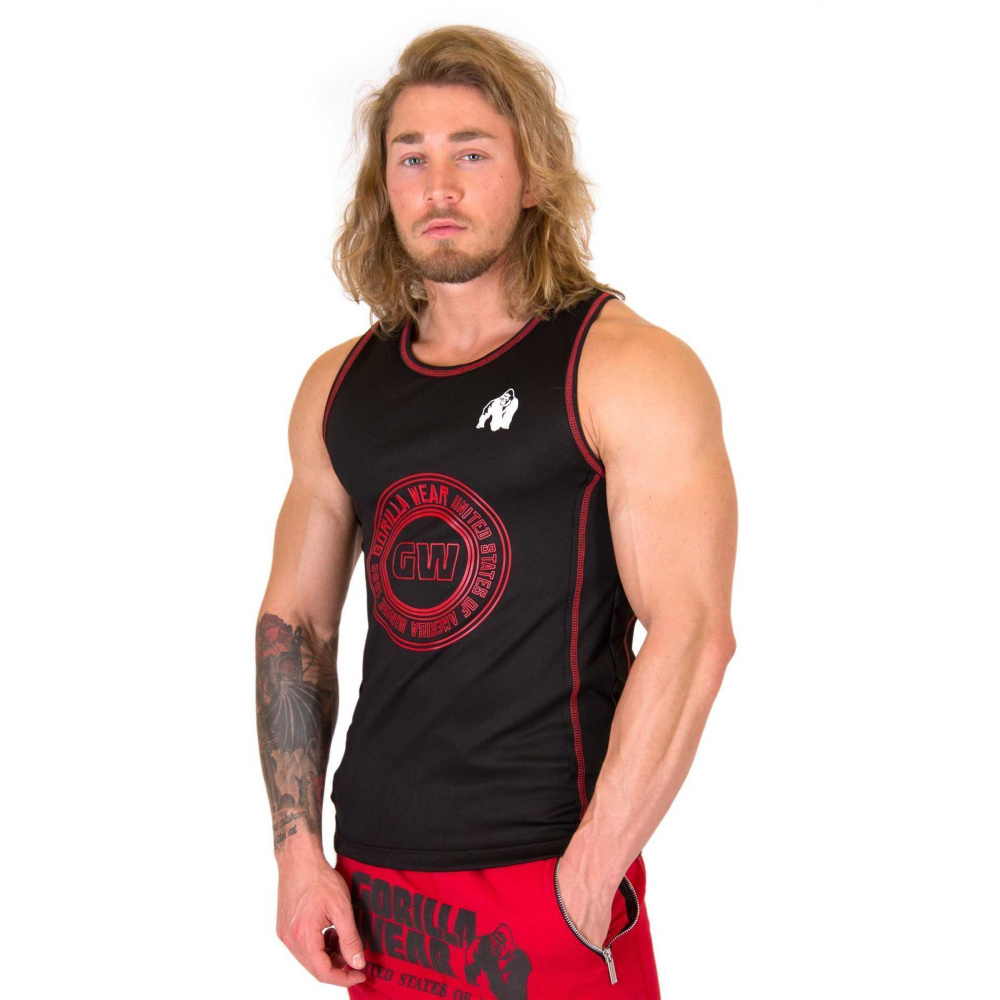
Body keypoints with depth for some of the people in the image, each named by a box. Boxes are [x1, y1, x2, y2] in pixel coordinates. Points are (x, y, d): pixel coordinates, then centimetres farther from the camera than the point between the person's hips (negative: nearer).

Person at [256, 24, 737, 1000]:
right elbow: (294, 620, 11)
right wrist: (298, 848, 3)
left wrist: (588, 885, -18)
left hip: (543, 881, -5)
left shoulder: (629, 369, -9)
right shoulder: (338, 386, 7)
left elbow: (692, 633, -16)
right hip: (373, 885, 5)